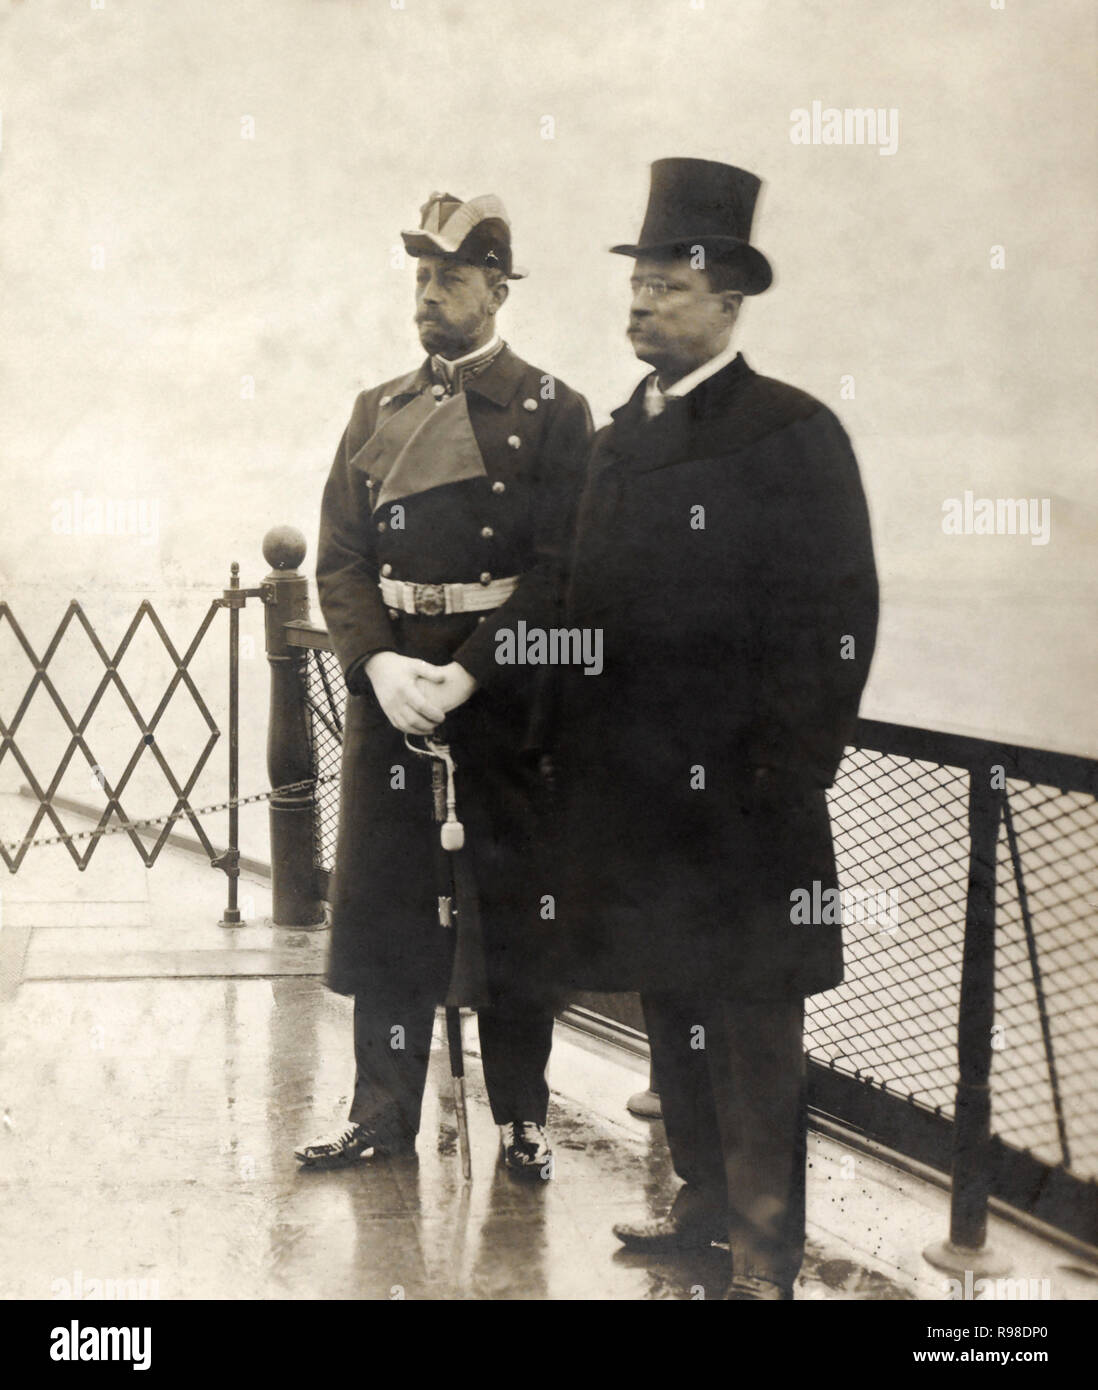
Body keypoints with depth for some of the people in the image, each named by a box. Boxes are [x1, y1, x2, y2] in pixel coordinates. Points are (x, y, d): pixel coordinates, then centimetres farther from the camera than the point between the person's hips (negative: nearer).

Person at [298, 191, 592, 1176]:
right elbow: (341, 555, 7)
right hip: (387, 682, 4)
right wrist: (378, 662, -10)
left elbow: (561, 570, -9)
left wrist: (467, 673, -17)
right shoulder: (378, 412, 12)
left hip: (505, 690, -4)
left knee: (515, 901, 4)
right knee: (382, 897, 6)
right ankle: (383, 1110, 18)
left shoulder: (552, 412, -2)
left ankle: (521, 1112, 17)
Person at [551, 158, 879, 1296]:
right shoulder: (619, 438, 14)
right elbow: (591, 605, 15)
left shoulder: (793, 433, -6)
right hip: (628, 789, 7)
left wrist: (785, 771, -13)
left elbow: (838, 616, -9)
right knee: (669, 1002, 14)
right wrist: (579, 754, 9)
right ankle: (706, 1196, 29)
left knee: (751, 1020, -1)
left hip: (736, 791, -6)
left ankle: (765, 1247, 9)